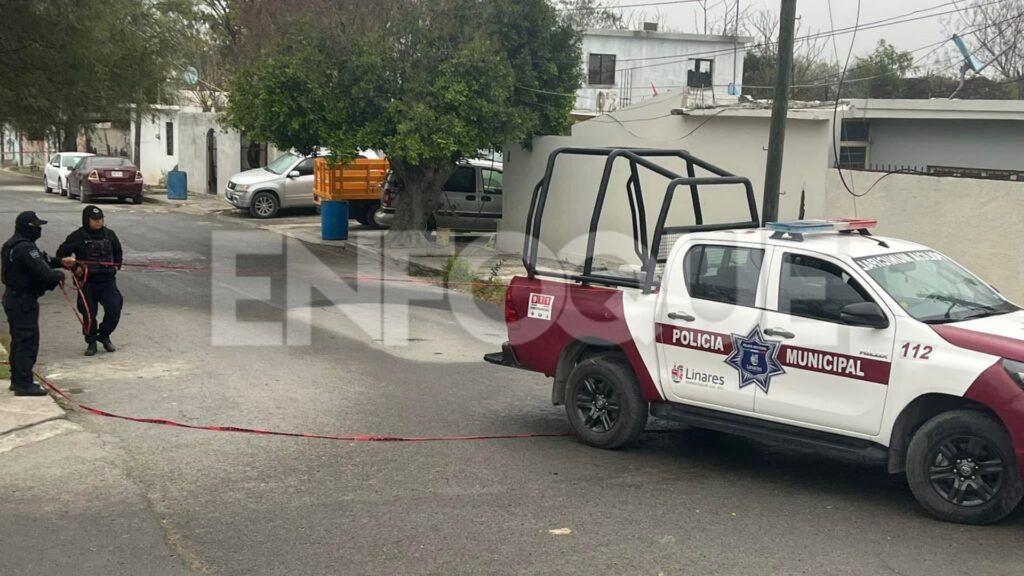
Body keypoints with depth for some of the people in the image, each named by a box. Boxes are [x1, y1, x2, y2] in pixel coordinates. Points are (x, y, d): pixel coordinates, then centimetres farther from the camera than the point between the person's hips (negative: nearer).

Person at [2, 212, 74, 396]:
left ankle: (17, 380, 27)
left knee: (19, 340, 18)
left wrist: (60, 262, 12)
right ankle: (23, 384, -2)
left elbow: (41, 261, 22)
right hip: (24, 300, -11)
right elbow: (44, 273, -26)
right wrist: (60, 275, -8)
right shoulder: (25, 248, -22)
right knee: (28, 341, -5)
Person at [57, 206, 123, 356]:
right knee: (89, 313, 2)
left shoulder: (109, 234, 6)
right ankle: (91, 342, 20)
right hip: (87, 282, -3)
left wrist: (117, 265, 10)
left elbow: (117, 252, 23)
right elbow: (61, 254, 0)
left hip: (107, 280, 3)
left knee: (114, 307, -8)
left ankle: (104, 335, 16)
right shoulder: (78, 236, -6)